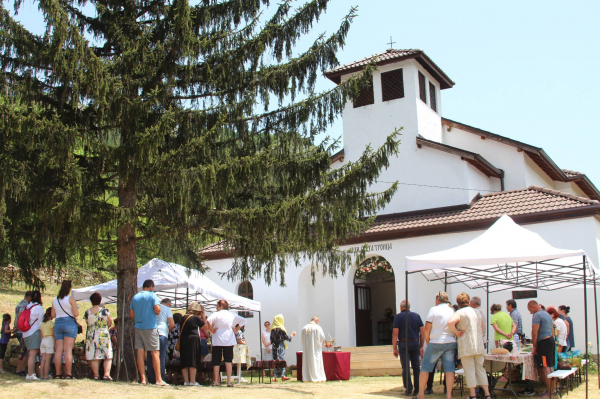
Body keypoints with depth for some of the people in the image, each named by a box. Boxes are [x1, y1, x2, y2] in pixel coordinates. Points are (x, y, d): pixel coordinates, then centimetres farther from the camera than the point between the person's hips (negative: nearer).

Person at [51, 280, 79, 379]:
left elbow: (53, 315, 13)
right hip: (69, 323, -5)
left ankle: (57, 374, 2)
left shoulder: (55, 300, 10)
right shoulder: (70, 299, -5)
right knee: (68, 350, -8)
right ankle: (68, 374, -10)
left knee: (58, 350, 4)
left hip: (57, 324, 5)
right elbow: (76, 314, -9)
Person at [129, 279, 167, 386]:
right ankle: (159, 379, -3)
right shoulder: (152, 295, -4)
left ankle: (143, 379, 3)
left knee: (140, 352, 4)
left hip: (138, 327, 5)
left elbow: (131, 315, 13)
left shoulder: (135, 297, 11)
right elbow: (157, 310, -15)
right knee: (155, 353, -2)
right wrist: (156, 313, 6)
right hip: (150, 327, -5)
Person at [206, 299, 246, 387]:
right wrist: (236, 330, 12)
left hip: (217, 340, -3)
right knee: (228, 360, 5)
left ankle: (215, 381, 6)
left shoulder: (216, 314, -5)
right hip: (229, 340, 3)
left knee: (216, 361, 6)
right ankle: (229, 381, -1)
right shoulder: (232, 315, 8)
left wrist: (211, 330, -9)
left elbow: (208, 321, -23)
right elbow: (243, 321, 12)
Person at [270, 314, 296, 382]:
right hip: (280, 346, -7)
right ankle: (275, 377, -9)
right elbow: (286, 337, -7)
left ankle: (283, 376, 18)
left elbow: (271, 339, 10)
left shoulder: (273, 329, 6)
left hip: (275, 346, 7)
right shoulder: (281, 329, -13)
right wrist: (292, 335, 9)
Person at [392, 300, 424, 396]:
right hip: (415, 343, 3)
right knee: (416, 367, 7)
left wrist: (394, 348, -2)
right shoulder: (416, 315, 10)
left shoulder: (398, 316, -1)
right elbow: (422, 332, 6)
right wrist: (421, 347, 10)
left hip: (403, 344, -3)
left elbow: (395, 333, -6)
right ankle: (417, 390, 6)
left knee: (406, 367, -1)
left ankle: (408, 390, -4)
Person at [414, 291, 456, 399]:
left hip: (436, 343, -4)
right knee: (449, 369, 4)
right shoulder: (453, 311, 9)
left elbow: (426, 330, -5)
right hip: (451, 343, 4)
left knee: (425, 368, 5)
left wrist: (428, 342, 7)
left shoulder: (434, 310, -3)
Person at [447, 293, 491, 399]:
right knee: (480, 368, 12)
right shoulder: (476, 312, 14)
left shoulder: (460, 313, -8)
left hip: (466, 346, -6)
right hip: (479, 345, 6)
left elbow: (450, 322, -26)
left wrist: (456, 332, -13)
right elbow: (483, 326, 26)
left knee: (469, 370, -1)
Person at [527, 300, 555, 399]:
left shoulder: (537, 315, -11)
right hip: (551, 340, 10)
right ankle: (552, 389, 18)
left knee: (545, 368, -10)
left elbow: (534, 333, -15)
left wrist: (534, 347, -7)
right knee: (550, 366, 13)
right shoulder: (547, 314, 19)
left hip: (543, 342, -10)